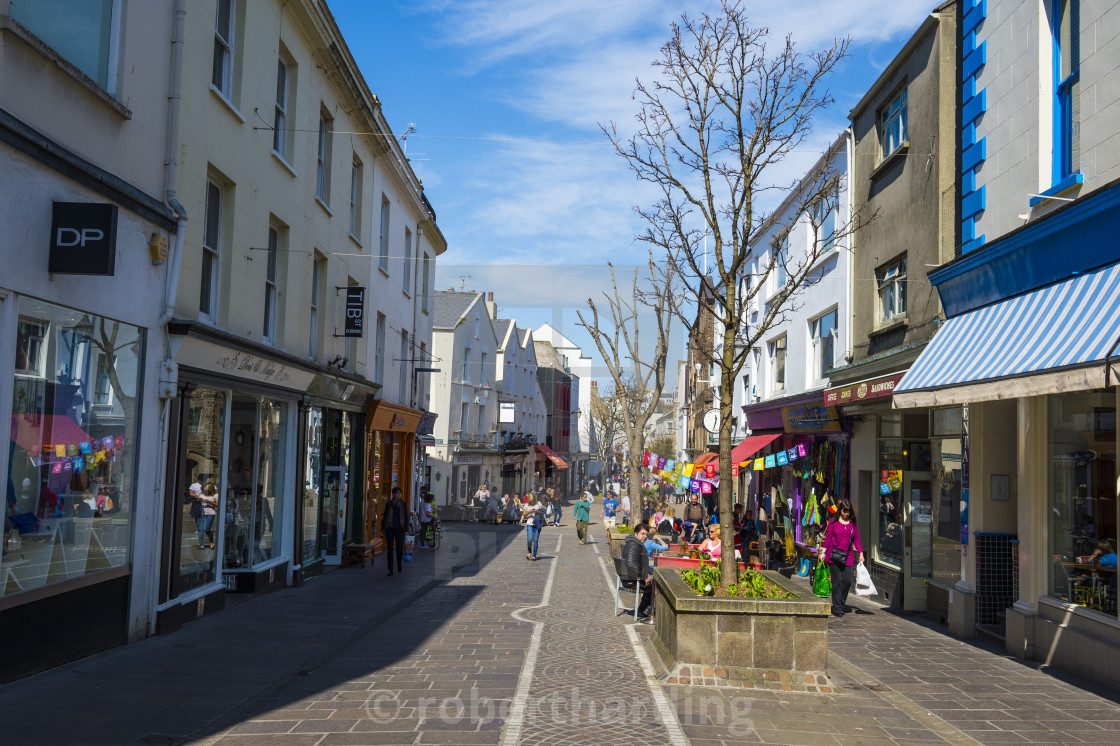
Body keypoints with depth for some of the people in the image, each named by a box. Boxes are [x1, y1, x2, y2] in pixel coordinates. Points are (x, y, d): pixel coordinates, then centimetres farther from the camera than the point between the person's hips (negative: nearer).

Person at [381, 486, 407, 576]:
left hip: (399, 529, 0)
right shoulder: (388, 504, 2)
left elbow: (406, 517, 4)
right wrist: (382, 529, 5)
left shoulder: (403, 504, 2)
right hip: (389, 529, 0)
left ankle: (399, 564, 31)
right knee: (390, 550, -1)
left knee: (399, 549, -1)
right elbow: (384, 516, 7)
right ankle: (390, 570, 4)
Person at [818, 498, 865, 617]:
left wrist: (861, 553, 10)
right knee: (837, 581, -3)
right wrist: (823, 552, 0)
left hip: (848, 556, 3)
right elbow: (828, 538, 5)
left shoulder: (853, 524, 11)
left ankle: (841, 603, 17)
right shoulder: (833, 522, 3)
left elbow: (856, 540, 16)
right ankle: (837, 608, 3)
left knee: (848, 580, -5)